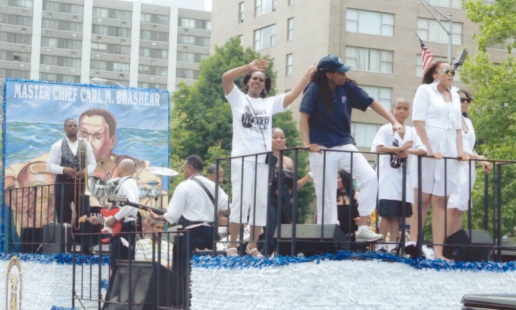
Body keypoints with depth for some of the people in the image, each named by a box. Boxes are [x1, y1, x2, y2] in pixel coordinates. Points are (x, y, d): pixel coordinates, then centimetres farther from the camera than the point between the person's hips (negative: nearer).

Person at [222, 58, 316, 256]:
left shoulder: (270, 103, 18)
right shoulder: (238, 98, 8)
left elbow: (293, 95, 9)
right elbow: (226, 78, -8)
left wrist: (309, 74, 1)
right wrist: (249, 67, -17)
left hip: (263, 159, 4)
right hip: (242, 158, -4)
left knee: (261, 202, 2)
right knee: (241, 200, -12)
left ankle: (252, 245, 9)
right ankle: (232, 245, -7)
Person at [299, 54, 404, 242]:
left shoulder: (347, 87, 2)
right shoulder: (315, 90, -8)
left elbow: (371, 103, 6)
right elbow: (304, 117, -14)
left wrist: (394, 122, 1)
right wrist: (307, 144, -26)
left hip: (345, 145, 4)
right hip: (322, 149, -4)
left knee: (369, 177, -15)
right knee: (326, 196, -2)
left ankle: (363, 228, -12)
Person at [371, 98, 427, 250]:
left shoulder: (412, 132, 12)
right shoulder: (386, 129, -2)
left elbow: (423, 150, 1)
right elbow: (379, 148, -17)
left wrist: (408, 151, -18)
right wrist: (401, 148, -14)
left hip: (404, 177, 5)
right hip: (388, 176, -5)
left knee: (398, 214, 5)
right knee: (387, 213, -9)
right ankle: (381, 245, -6)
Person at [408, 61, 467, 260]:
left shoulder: (454, 96, 19)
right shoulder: (425, 90, 3)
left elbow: (457, 127, 18)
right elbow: (418, 122, -6)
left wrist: (460, 150, 3)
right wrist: (429, 149, -16)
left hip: (448, 152, 5)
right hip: (428, 150, -5)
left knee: (440, 202, 0)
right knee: (423, 199, -6)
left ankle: (438, 251, -3)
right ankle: (413, 242, -4)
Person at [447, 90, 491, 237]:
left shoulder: (468, 121, 22)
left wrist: (481, 160, 7)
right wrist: (470, 155, -20)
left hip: (468, 167, 7)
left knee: (461, 208, 4)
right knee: (452, 207, -17)